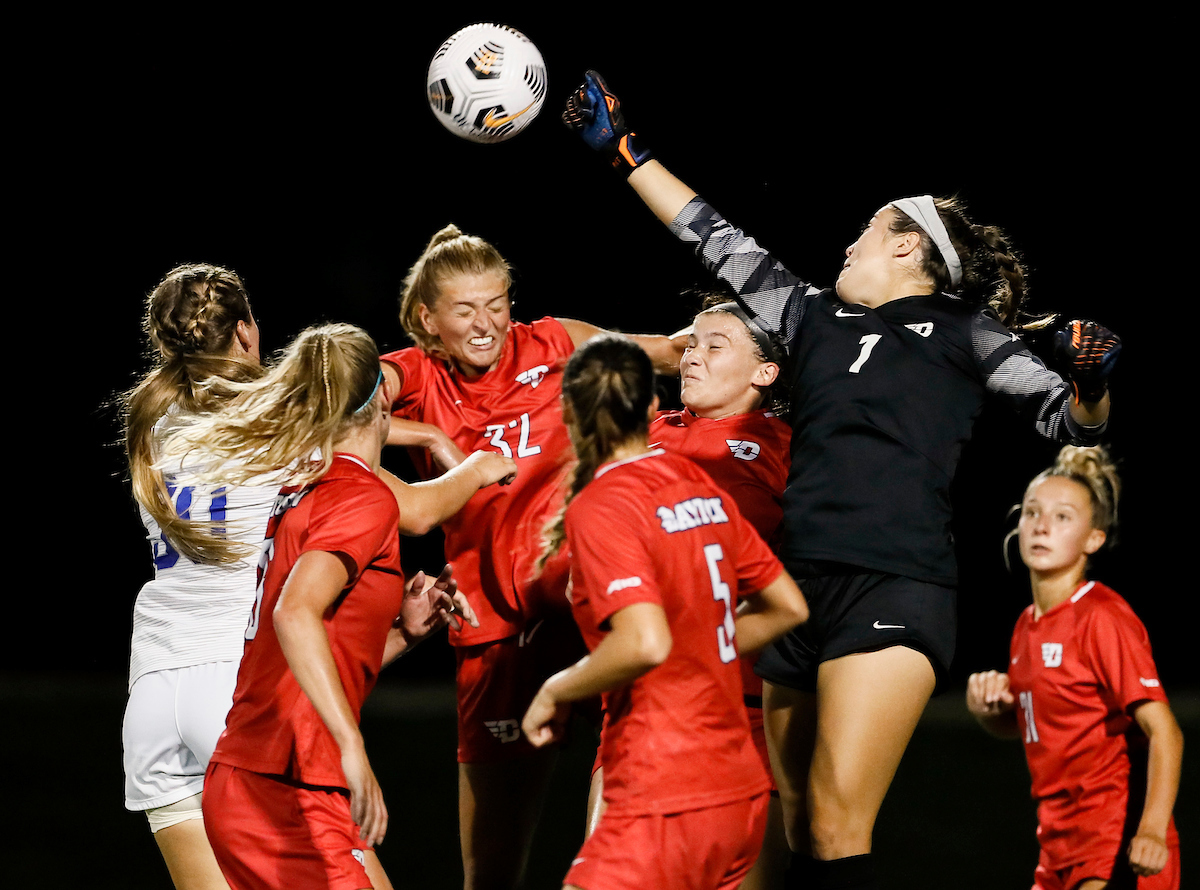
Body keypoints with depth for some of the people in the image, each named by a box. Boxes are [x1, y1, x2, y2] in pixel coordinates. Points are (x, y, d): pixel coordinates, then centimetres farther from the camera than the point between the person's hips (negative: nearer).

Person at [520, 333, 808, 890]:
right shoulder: (701, 487, 11)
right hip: (743, 791, 8)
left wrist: (556, 693, -10)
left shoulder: (597, 508, -12)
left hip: (669, 803, -8)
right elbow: (788, 607, 18)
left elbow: (645, 642, -24)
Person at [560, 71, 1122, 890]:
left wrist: (1090, 382, -17)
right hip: (802, 586, 6)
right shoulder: (815, 315, 21)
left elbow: (1068, 421, 5)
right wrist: (623, 147, 30)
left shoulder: (963, 331, 8)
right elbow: (716, 241, 27)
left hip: (894, 586, -6)